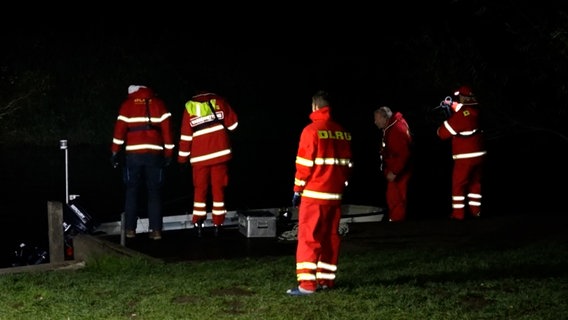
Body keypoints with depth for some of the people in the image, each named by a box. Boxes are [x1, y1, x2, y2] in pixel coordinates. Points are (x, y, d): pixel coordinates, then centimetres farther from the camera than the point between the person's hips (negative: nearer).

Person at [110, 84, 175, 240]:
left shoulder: (127, 104, 6)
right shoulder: (158, 103, 8)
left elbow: (120, 128, -1)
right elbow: (166, 127, 2)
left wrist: (115, 152, 2)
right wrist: (168, 153, 6)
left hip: (133, 154, 0)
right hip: (154, 154, 1)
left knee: (132, 190, 9)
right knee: (154, 192, 5)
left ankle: (130, 228, 5)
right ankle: (156, 230, -2)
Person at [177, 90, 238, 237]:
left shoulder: (189, 107, 3)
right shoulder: (219, 101, 5)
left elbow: (186, 136, 1)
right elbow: (232, 123, 8)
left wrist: (182, 158, 8)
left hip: (200, 156, 0)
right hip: (220, 152, 0)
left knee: (200, 189, 9)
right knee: (218, 189, 7)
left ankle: (198, 222, 0)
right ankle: (217, 224, 7)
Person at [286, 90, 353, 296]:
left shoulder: (312, 130, -11)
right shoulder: (343, 133, 6)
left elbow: (304, 164, -11)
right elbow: (347, 164, 10)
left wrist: (297, 189, -3)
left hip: (313, 194, -6)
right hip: (335, 194, 6)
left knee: (308, 238, -4)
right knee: (330, 237, 14)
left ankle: (307, 284, -9)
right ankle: (327, 279, 19)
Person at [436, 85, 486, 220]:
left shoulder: (459, 116, -20)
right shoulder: (476, 110, 2)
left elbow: (443, 133, -11)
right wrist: (452, 104, 34)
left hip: (465, 157, -7)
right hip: (479, 154, 7)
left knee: (458, 184, 2)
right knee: (475, 182, 17)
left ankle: (458, 213, 1)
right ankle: (475, 210, 21)